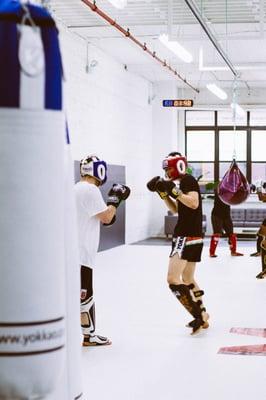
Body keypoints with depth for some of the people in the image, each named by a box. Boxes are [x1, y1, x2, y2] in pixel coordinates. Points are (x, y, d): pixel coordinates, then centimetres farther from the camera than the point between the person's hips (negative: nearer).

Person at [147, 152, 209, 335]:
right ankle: (203, 317, 25)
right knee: (188, 279, 19)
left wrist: (174, 190, -24)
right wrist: (164, 193, 13)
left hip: (187, 236, -11)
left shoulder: (188, 180, -10)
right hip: (194, 237, 11)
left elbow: (194, 203, -24)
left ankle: (199, 315, -14)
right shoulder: (183, 183, 19)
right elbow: (175, 209, 24)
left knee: (173, 279, -15)